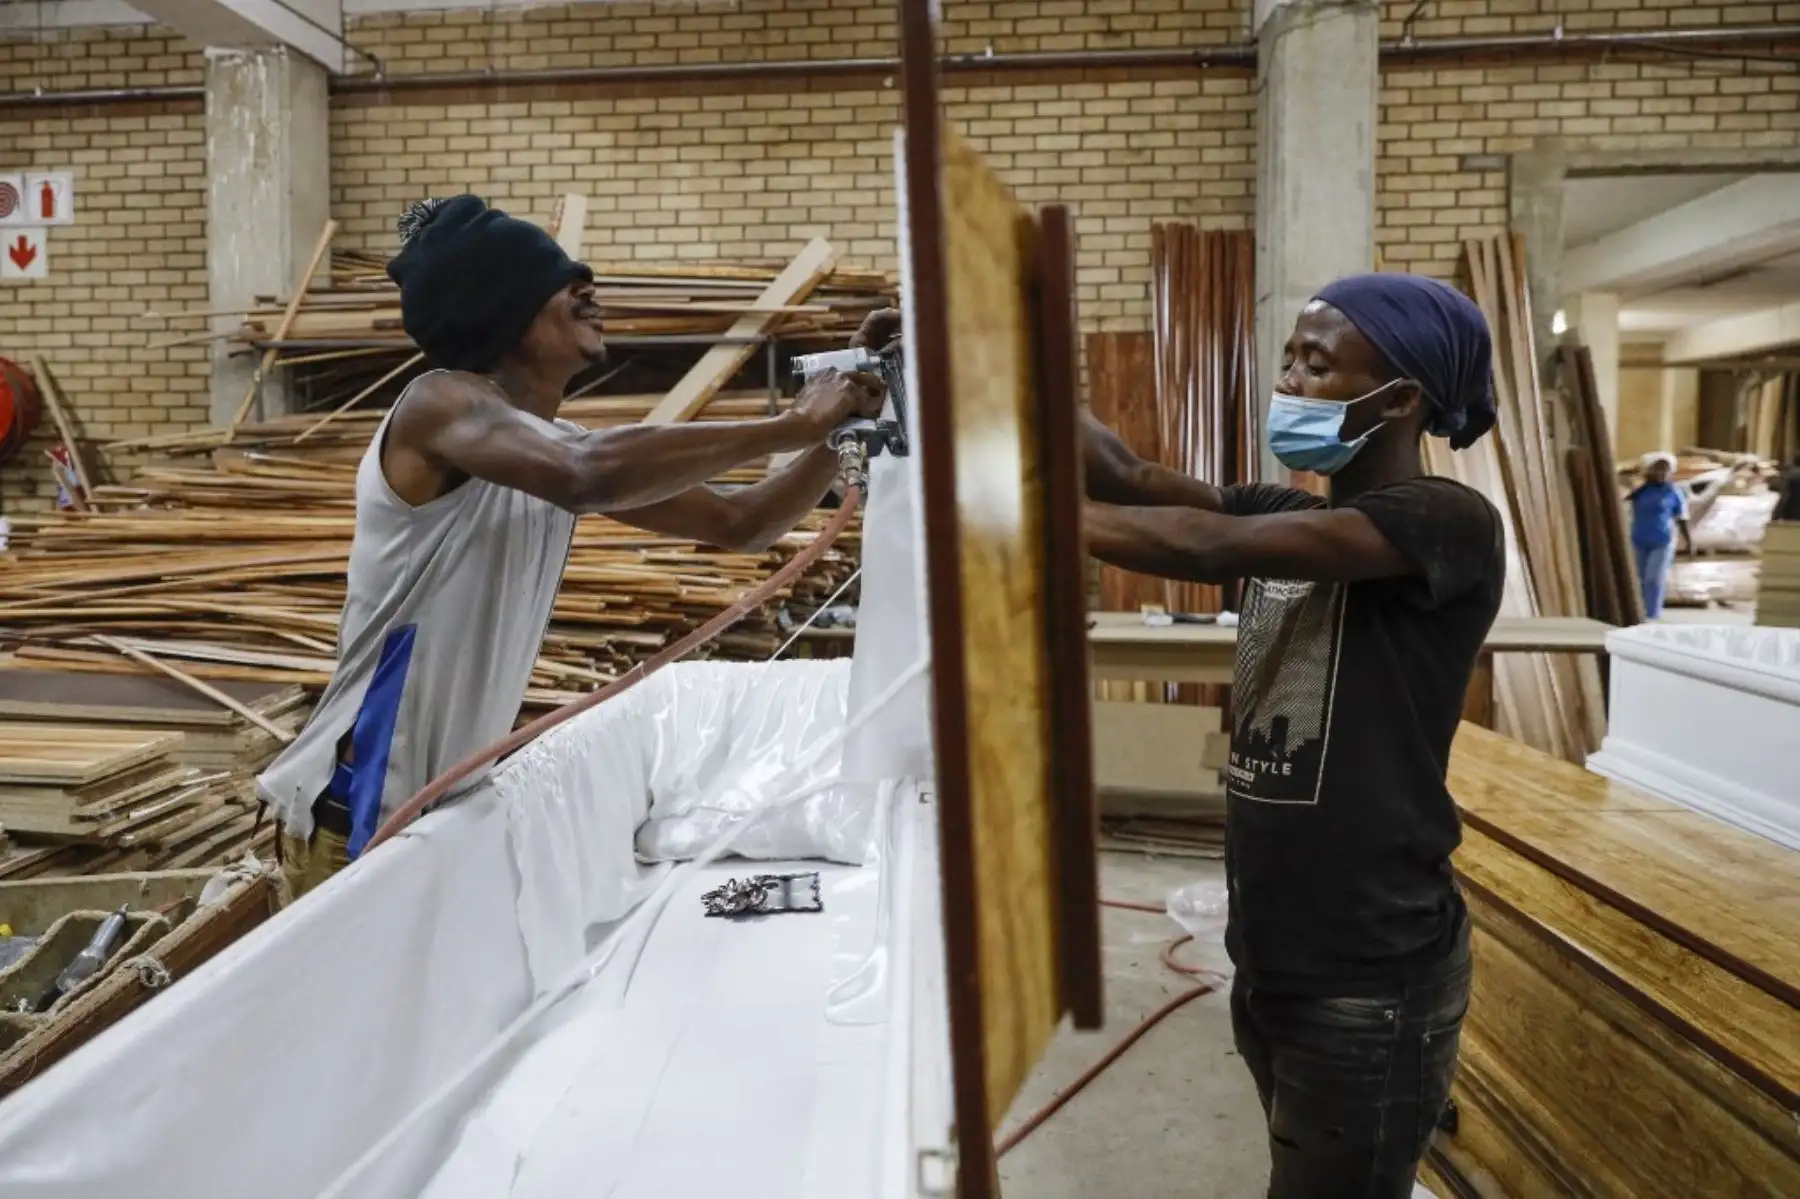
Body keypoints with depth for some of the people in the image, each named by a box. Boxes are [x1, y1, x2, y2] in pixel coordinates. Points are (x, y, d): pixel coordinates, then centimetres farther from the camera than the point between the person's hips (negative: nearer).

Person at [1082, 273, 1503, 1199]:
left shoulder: (1449, 523, -16)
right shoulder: (1287, 516, 8)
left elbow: (1209, 547, -28)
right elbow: (1135, 482, -6)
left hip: (1368, 982, -7)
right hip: (1271, 958, 7)